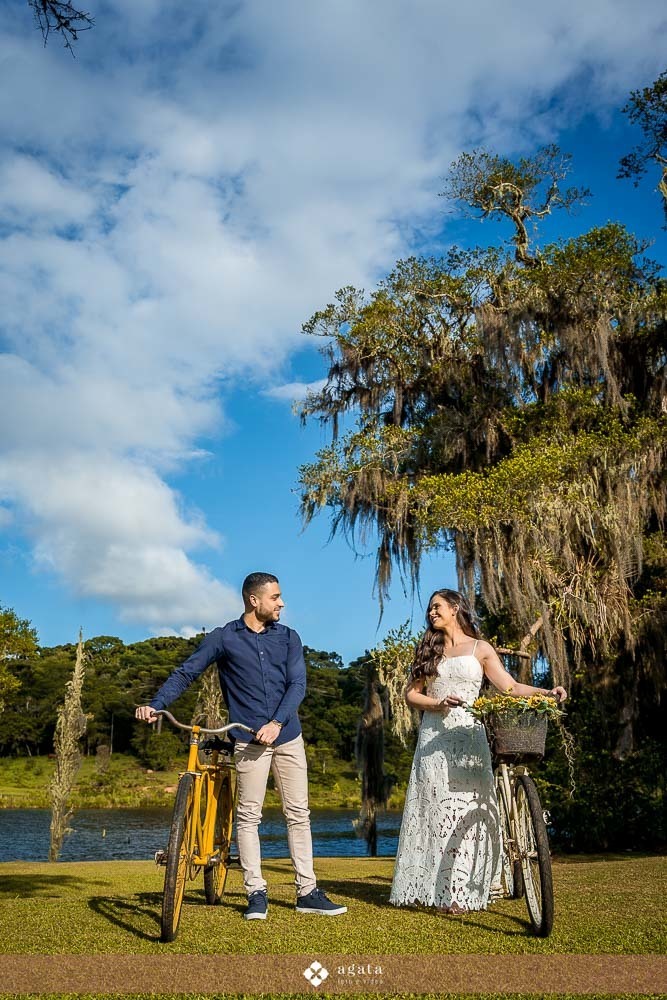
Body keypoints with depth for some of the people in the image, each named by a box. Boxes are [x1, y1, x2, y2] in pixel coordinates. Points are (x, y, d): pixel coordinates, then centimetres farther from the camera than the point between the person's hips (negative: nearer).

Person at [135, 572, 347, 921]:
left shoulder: (288, 637, 7)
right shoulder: (224, 638, -1)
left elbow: (297, 684, -2)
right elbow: (185, 673, 0)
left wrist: (277, 722, -16)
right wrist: (155, 704, -14)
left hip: (288, 736, 3)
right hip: (249, 740, -3)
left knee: (298, 814, 6)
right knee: (249, 816, 1)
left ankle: (307, 891, 14)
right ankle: (256, 892, 12)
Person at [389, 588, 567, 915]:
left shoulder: (480, 649, 8)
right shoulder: (428, 649, 14)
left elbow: (510, 687, 3)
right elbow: (411, 693, 9)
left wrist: (546, 693, -11)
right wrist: (437, 704, -9)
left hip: (468, 737, -2)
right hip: (433, 738, 2)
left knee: (466, 809, -5)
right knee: (435, 809, -1)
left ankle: (461, 892, 1)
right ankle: (433, 888, 4)